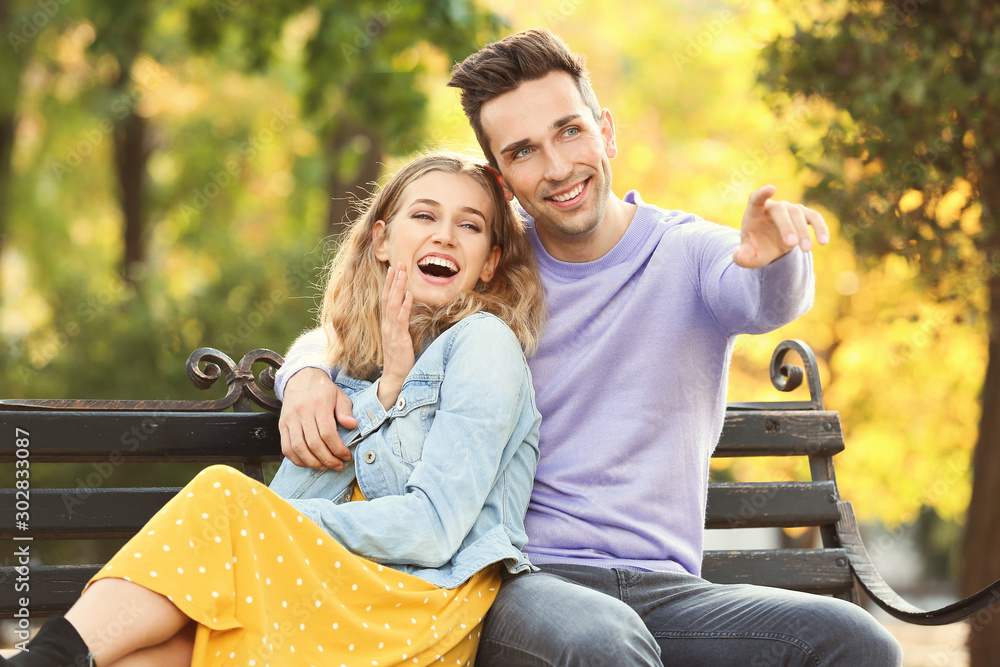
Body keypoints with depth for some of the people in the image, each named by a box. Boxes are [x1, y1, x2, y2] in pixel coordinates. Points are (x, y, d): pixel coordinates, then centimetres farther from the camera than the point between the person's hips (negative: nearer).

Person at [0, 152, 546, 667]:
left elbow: (434, 530, -11)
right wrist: (387, 387, -3)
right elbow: (287, 498, 4)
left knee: (223, 495, -22)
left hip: (428, 619, -6)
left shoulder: (485, 341, -1)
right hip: (355, 603, 6)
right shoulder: (358, 362, 20)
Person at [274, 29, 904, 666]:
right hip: (521, 583, -1)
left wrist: (776, 255, -44)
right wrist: (307, 374, -6)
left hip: (666, 589, 1)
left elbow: (768, 302, -18)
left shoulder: (689, 254, 5)